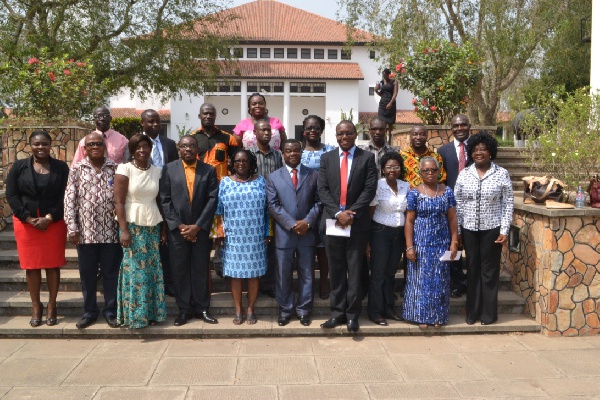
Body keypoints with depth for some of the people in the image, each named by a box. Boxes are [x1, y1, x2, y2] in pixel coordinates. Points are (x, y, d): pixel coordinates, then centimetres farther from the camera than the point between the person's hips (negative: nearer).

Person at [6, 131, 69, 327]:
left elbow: (64, 196, -4)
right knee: (31, 265, 6)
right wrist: (29, 218, -12)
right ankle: (36, 306, 17)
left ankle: (52, 306, 15)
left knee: (53, 264, 4)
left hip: (54, 223, 0)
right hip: (25, 223, 1)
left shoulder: (61, 167, 1)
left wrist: (49, 218, -14)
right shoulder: (19, 167, 2)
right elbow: (11, 195, -3)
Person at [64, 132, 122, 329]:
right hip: (86, 231, 0)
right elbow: (70, 200, -1)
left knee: (111, 273, 7)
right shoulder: (77, 169, 2)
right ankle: (89, 311, 23)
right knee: (87, 274, 10)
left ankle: (111, 310, 20)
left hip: (111, 231, 0)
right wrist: (72, 228, -7)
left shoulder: (115, 169, 4)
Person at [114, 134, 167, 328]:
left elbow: (159, 201, 10)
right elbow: (119, 202, -8)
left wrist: (163, 229, 8)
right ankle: (134, 314, 9)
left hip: (152, 226, 4)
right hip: (132, 225, -4)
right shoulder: (125, 169, -5)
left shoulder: (157, 171, 7)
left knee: (152, 269, 6)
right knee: (135, 270, -1)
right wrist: (124, 230, -14)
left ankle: (152, 312, 16)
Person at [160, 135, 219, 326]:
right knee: (179, 271, 5)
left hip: (201, 230, 0)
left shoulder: (209, 170, 3)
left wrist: (197, 226, -10)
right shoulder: (169, 169, 3)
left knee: (201, 271, 6)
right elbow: (165, 201, -1)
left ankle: (202, 308, 17)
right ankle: (184, 310, 15)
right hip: (177, 230, 0)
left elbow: (212, 200, -3)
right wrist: (179, 226, -9)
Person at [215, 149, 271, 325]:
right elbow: (219, 209, 7)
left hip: (255, 238, 0)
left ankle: (251, 310, 18)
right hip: (233, 238, 0)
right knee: (235, 273, 4)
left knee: (254, 273, 5)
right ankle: (238, 311, 16)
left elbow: (267, 209, 6)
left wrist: (267, 233, 2)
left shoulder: (260, 181, 5)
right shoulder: (225, 182, 4)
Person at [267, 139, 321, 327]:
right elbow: (273, 205, -3)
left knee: (306, 274, 8)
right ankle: (285, 310, 19)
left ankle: (304, 310, 20)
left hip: (308, 232, 1)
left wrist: (307, 222, -13)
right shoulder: (274, 177, 5)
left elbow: (318, 202, 2)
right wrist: (292, 224, -13)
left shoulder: (314, 175, 7)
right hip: (284, 233, 0)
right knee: (283, 275, 6)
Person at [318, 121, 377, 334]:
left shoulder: (367, 158, 2)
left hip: (357, 221, -2)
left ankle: (352, 314, 11)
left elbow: (370, 189, -6)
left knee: (354, 270, 4)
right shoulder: (326, 158, 8)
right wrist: (337, 213, -12)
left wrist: (351, 213, -14)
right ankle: (337, 312, 16)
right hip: (332, 220, 2)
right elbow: (323, 189, 1)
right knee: (336, 270, 8)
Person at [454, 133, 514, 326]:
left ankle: (489, 313, 15)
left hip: (492, 229, -2)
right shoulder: (464, 174, 4)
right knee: (473, 269, 9)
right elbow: (457, 204, 5)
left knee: (489, 270, 4)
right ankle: (472, 311, 18)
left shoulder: (502, 174, -2)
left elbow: (508, 204, -2)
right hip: (469, 228, 2)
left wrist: (504, 230, -8)